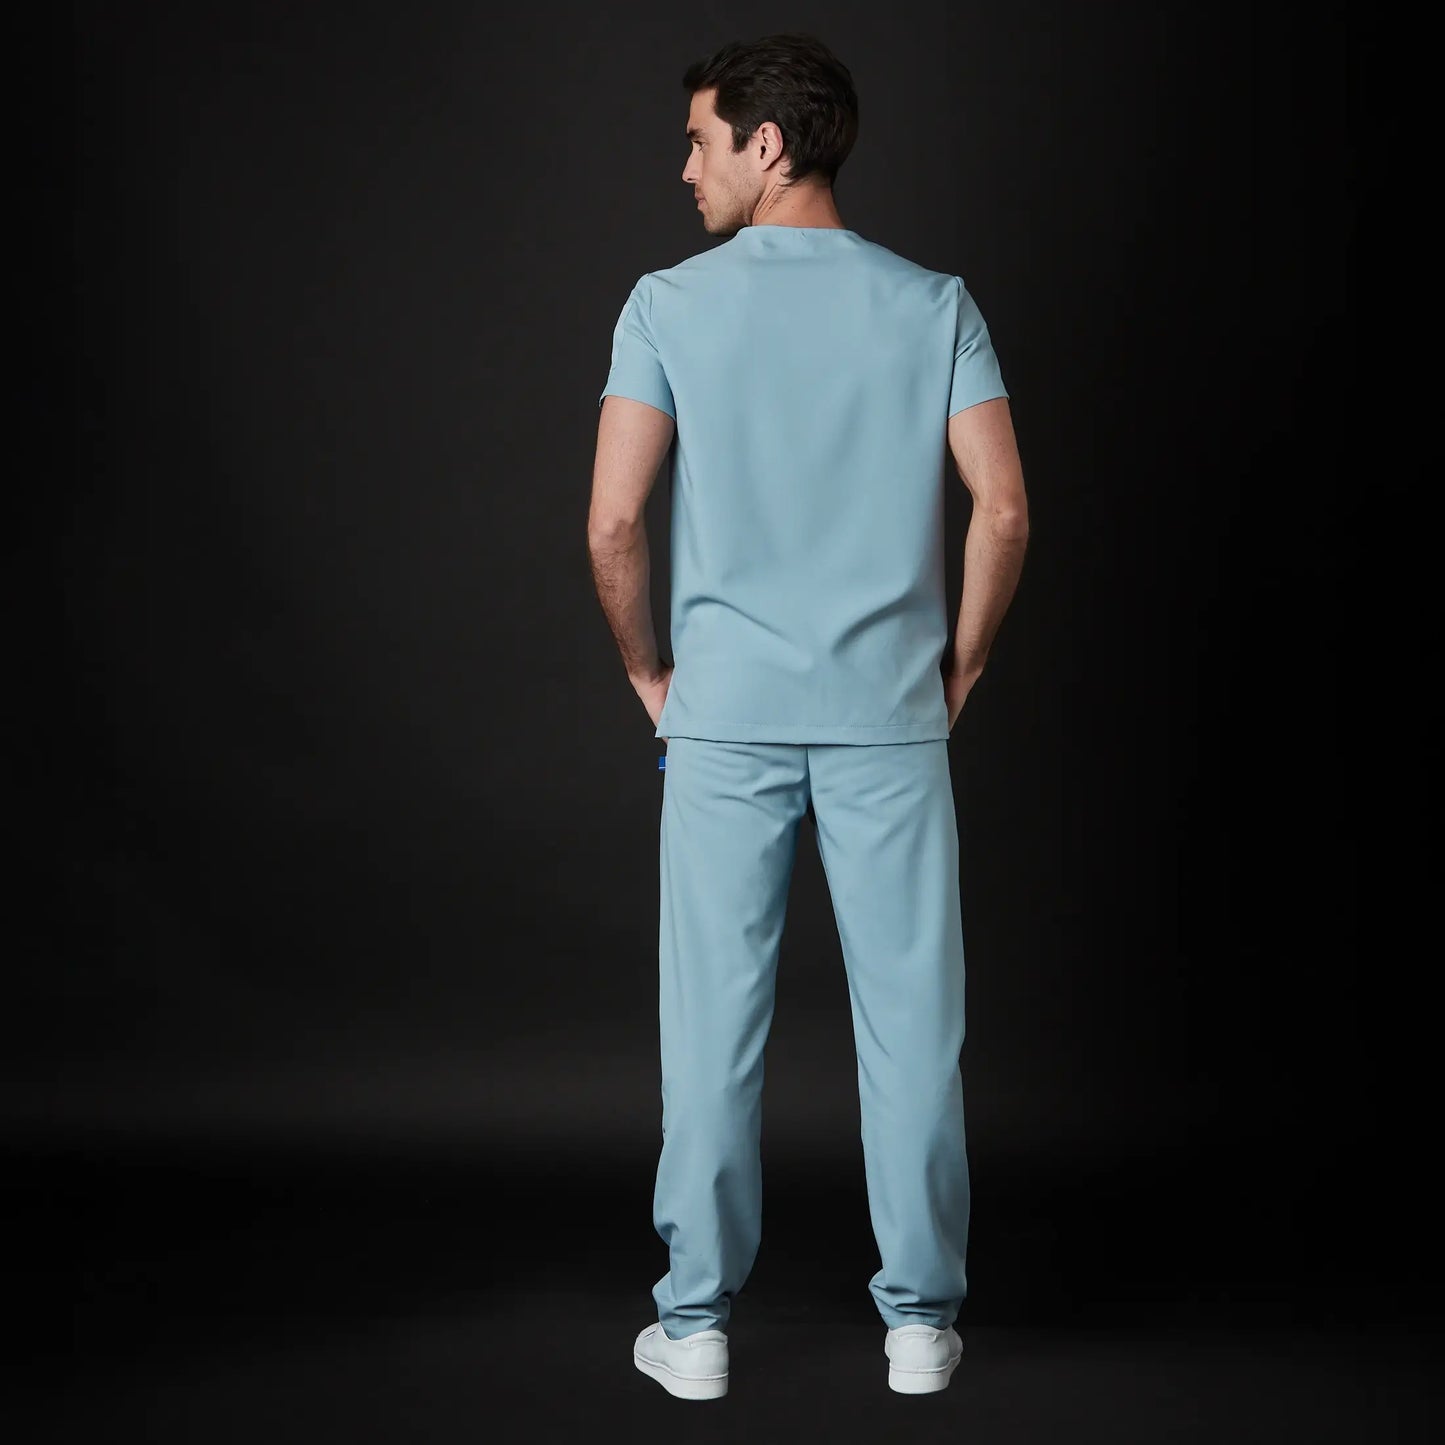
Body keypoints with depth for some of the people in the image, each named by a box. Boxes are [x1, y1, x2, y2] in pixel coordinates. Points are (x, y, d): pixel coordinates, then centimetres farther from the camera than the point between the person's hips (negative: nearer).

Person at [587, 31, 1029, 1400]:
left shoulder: (669, 306, -4)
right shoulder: (934, 305, 1)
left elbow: (612, 525, -9)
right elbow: (1004, 509, -6)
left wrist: (648, 670, 6)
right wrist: (959, 665, 7)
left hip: (726, 715, -1)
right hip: (889, 717, 1)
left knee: (713, 1024, 7)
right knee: (908, 1018, 8)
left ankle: (697, 1324, 14)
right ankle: (919, 1320, 16)